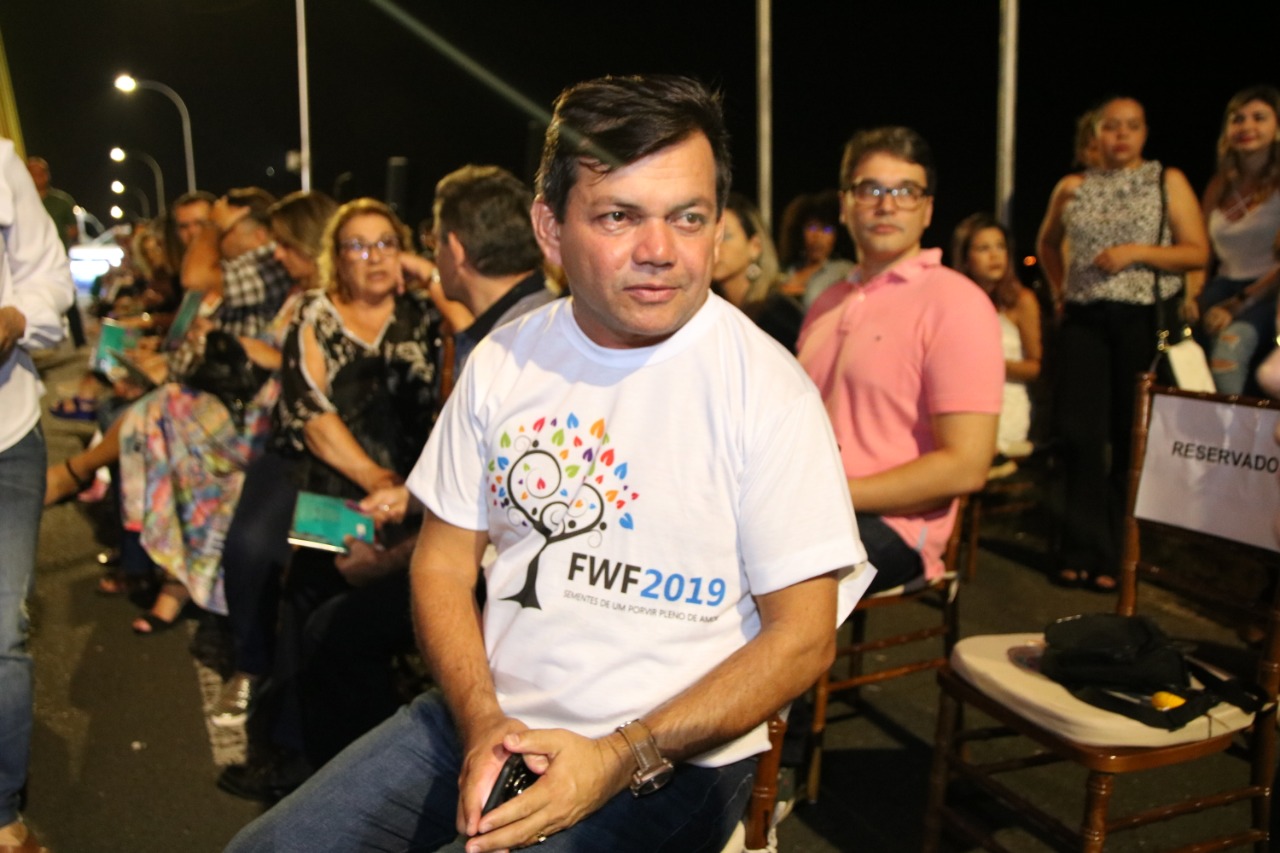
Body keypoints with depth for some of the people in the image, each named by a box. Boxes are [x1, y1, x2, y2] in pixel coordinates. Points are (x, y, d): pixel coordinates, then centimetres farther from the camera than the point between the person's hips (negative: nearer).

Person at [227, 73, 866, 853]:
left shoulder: (767, 391, -14)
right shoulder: (503, 360, 1)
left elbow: (803, 635, -12)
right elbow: (444, 560, 6)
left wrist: (621, 759, -18)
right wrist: (482, 723, -9)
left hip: (667, 761, -4)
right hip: (486, 720, 5)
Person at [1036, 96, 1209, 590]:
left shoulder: (1168, 182, 4)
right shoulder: (1073, 188, 11)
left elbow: (1198, 253, -1)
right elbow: (1048, 243, 27)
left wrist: (1136, 252, -13)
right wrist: (1058, 290, 13)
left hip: (1145, 318, -2)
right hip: (1084, 319, 2)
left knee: (1133, 437, 2)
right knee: (1078, 430, -4)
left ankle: (1116, 554, 11)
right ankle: (1085, 549, 5)